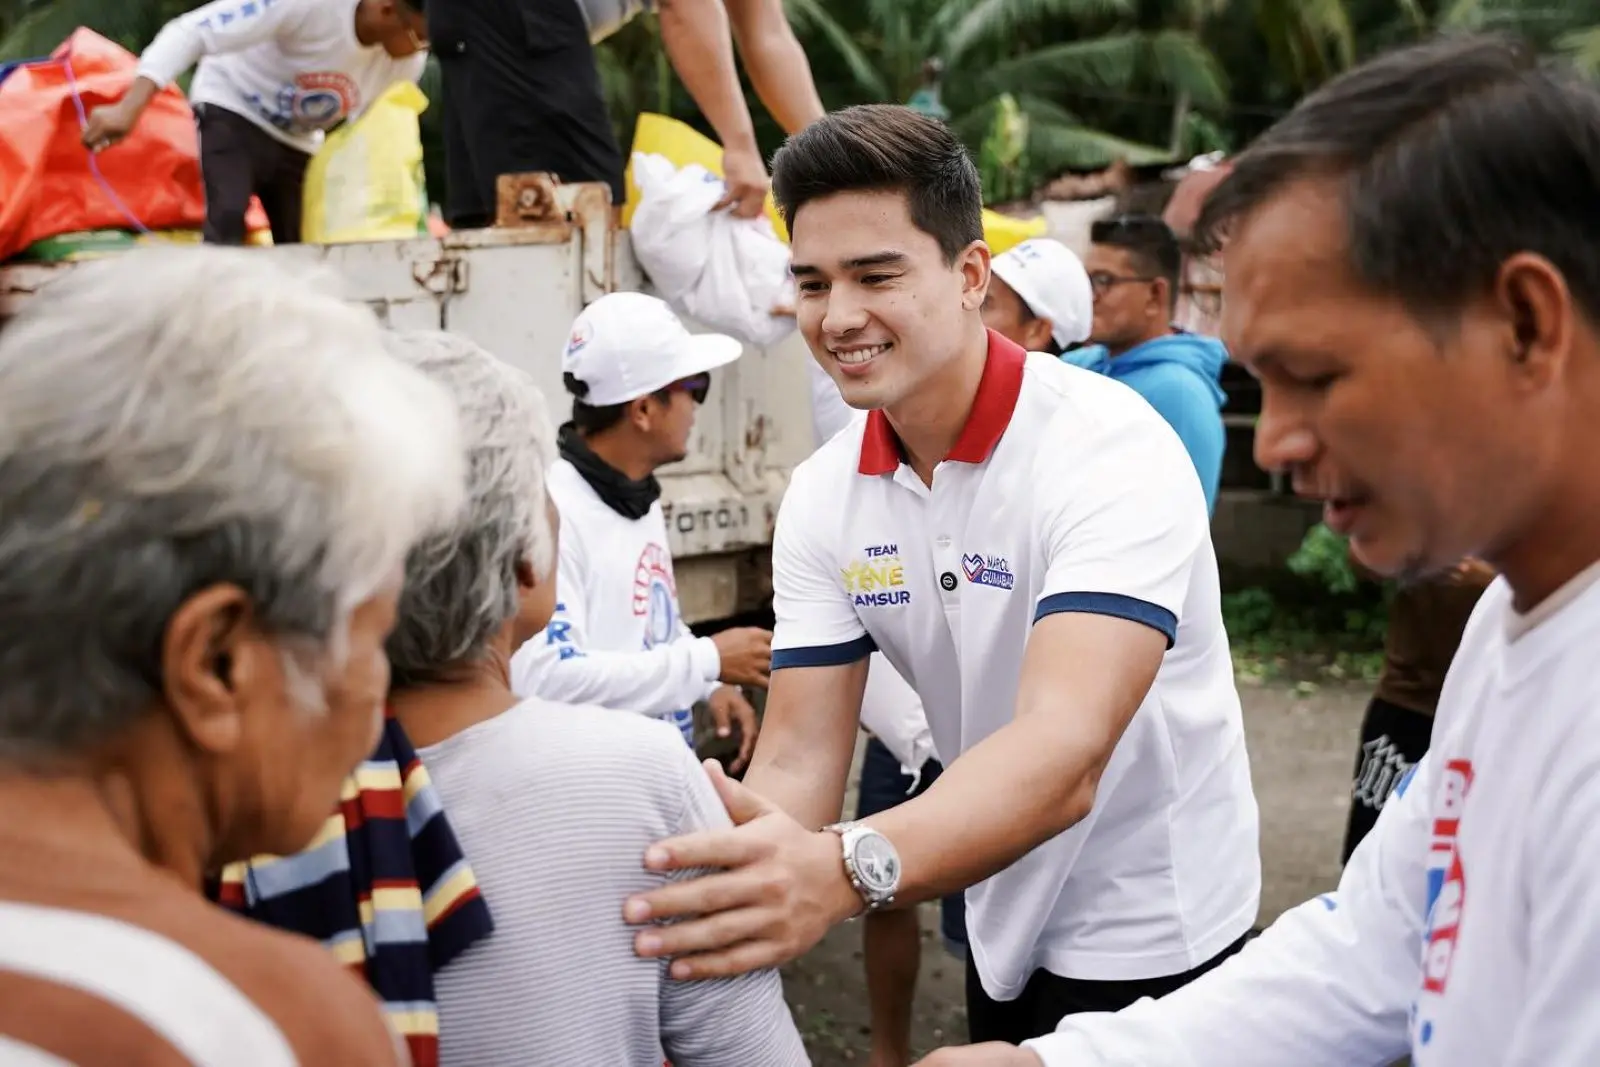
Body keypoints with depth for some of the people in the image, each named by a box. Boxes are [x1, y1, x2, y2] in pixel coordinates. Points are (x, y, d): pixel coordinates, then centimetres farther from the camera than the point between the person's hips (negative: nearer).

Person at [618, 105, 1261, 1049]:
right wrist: (718, 897, -31)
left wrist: (846, 871, -55)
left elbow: (1063, 753, -38)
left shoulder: (1112, 453, -26)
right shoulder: (822, 498, -6)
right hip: (1003, 934, 5)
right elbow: (798, 758, -11)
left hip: (1152, 939, -5)